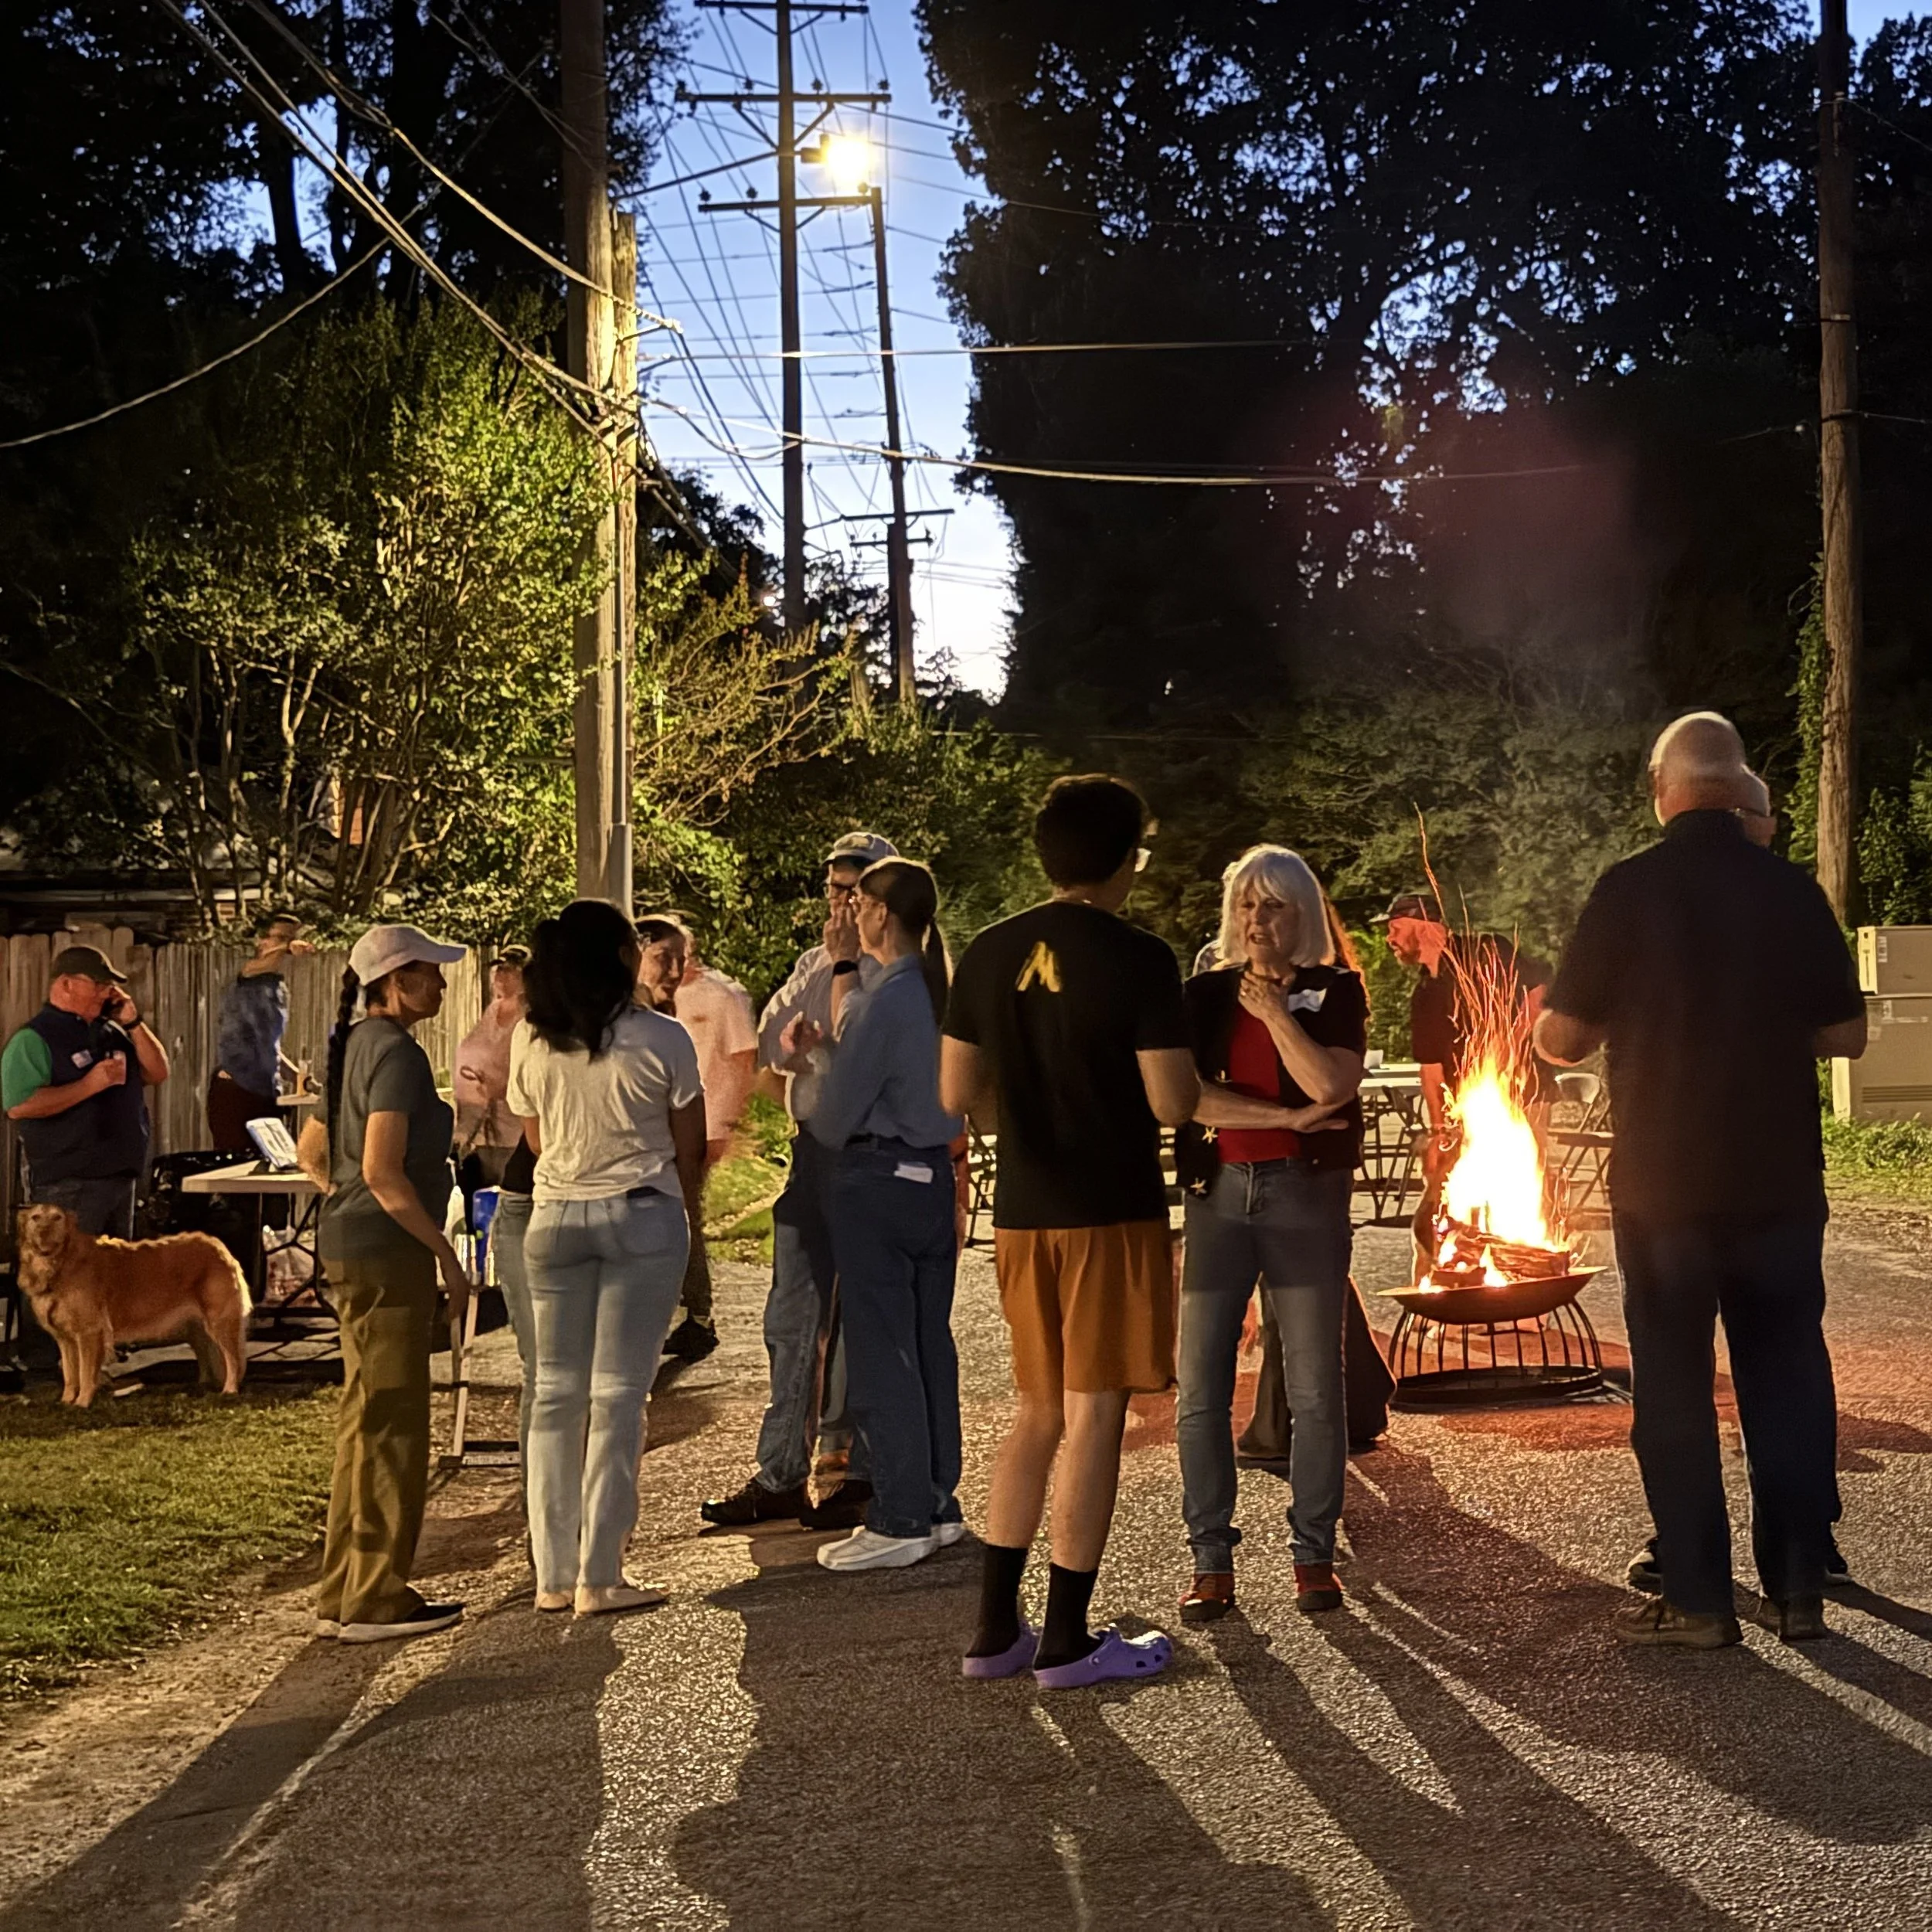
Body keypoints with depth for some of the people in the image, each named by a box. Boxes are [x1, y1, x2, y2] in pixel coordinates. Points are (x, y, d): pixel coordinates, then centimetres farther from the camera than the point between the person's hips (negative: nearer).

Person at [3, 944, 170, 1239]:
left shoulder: (111, 1032, 15)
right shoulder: (34, 1039, -9)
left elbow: (157, 1073, 12)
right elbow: (19, 1106, -21)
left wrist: (133, 1023, 1)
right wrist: (90, 1085, -21)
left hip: (122, 1177, 8)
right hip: (68, 1185, -8)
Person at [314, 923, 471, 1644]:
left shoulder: (356, 1045, 14)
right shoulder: (396, 1053, -16)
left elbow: (325, 1155, 21)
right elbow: (383, 1170, -23)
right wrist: (445, 1253, -17)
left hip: (350, 1247, 10)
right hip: (385, 1250, -10)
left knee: (365, 1424, 15)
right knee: (391, 1427, -3)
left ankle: (343, 1596, 22)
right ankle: (375, 1601, 3)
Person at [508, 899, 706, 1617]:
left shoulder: (529, 1042, 1)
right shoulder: (661, 1039, -9)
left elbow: (537, 1140, 12)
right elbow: (690, 1149, -1)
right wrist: (686, 1214, 17)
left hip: (554, 1220, 4)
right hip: (642, 1217, -4)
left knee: (556, 1392, 10)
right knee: (618, 1396, -1)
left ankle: (553, 1573, 12)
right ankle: (600, 1577, 0)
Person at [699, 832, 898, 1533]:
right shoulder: (812, 963, 15)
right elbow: (769, 1046, 11)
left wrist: (846, 963, -15)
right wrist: (788, 1038, -11)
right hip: (813, 1150, 7)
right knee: (792, 1317, 9)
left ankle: (860, 1476, 11)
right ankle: (780, 1475, 16)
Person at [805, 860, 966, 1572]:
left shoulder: (882, 1001, -17)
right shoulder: (946, 993, 8)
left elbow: (836, 1115, -14)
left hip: (874, 1181, -9)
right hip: (933, 1174, 9)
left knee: (880, 1349, -2)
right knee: (930, 1343, 13)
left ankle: (900, 1521, 3)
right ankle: (937, 1505, 21)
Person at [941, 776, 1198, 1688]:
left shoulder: (988, 953, 4)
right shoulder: (1138, 960, -12)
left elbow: (957, 1093, 6)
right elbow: (1172, 1103, -15)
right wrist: (1182, 1066, 6)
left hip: (1023, 1211, 6)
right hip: (1113, 1212, -6)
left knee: (1037, 1411, 16)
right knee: (1094, 1414, 1)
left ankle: (996, 1629, 17)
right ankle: (1066, 1641, 7)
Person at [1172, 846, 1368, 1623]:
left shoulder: (1334, 991, 6)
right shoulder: (1206, 994, 9)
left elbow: (1332, 1085, -10)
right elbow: (1187, 1095, -4)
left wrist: (1274, 1010, -9)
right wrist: (1287, 1116, -11)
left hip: (1308, 1195, -1)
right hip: (1219, 1193, 2)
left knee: (1315, 1388, 1)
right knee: (1201, 1389, -2)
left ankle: (1314, 1556, 12)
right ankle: (1211, 1561, 6)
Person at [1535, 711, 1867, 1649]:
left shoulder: (1630, 889, -9)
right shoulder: (1792, 891, -1)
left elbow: (1563, 1038, -7)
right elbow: (1846, 1034, 5)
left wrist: (1544, 1024, 15)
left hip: (1665, 1183, -2)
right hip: (1781, 1182, 3)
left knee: (1674, 1388, 6)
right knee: (1789, 1379, 11)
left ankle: (1696, 1597, 8)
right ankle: (1798, 1588, 15)